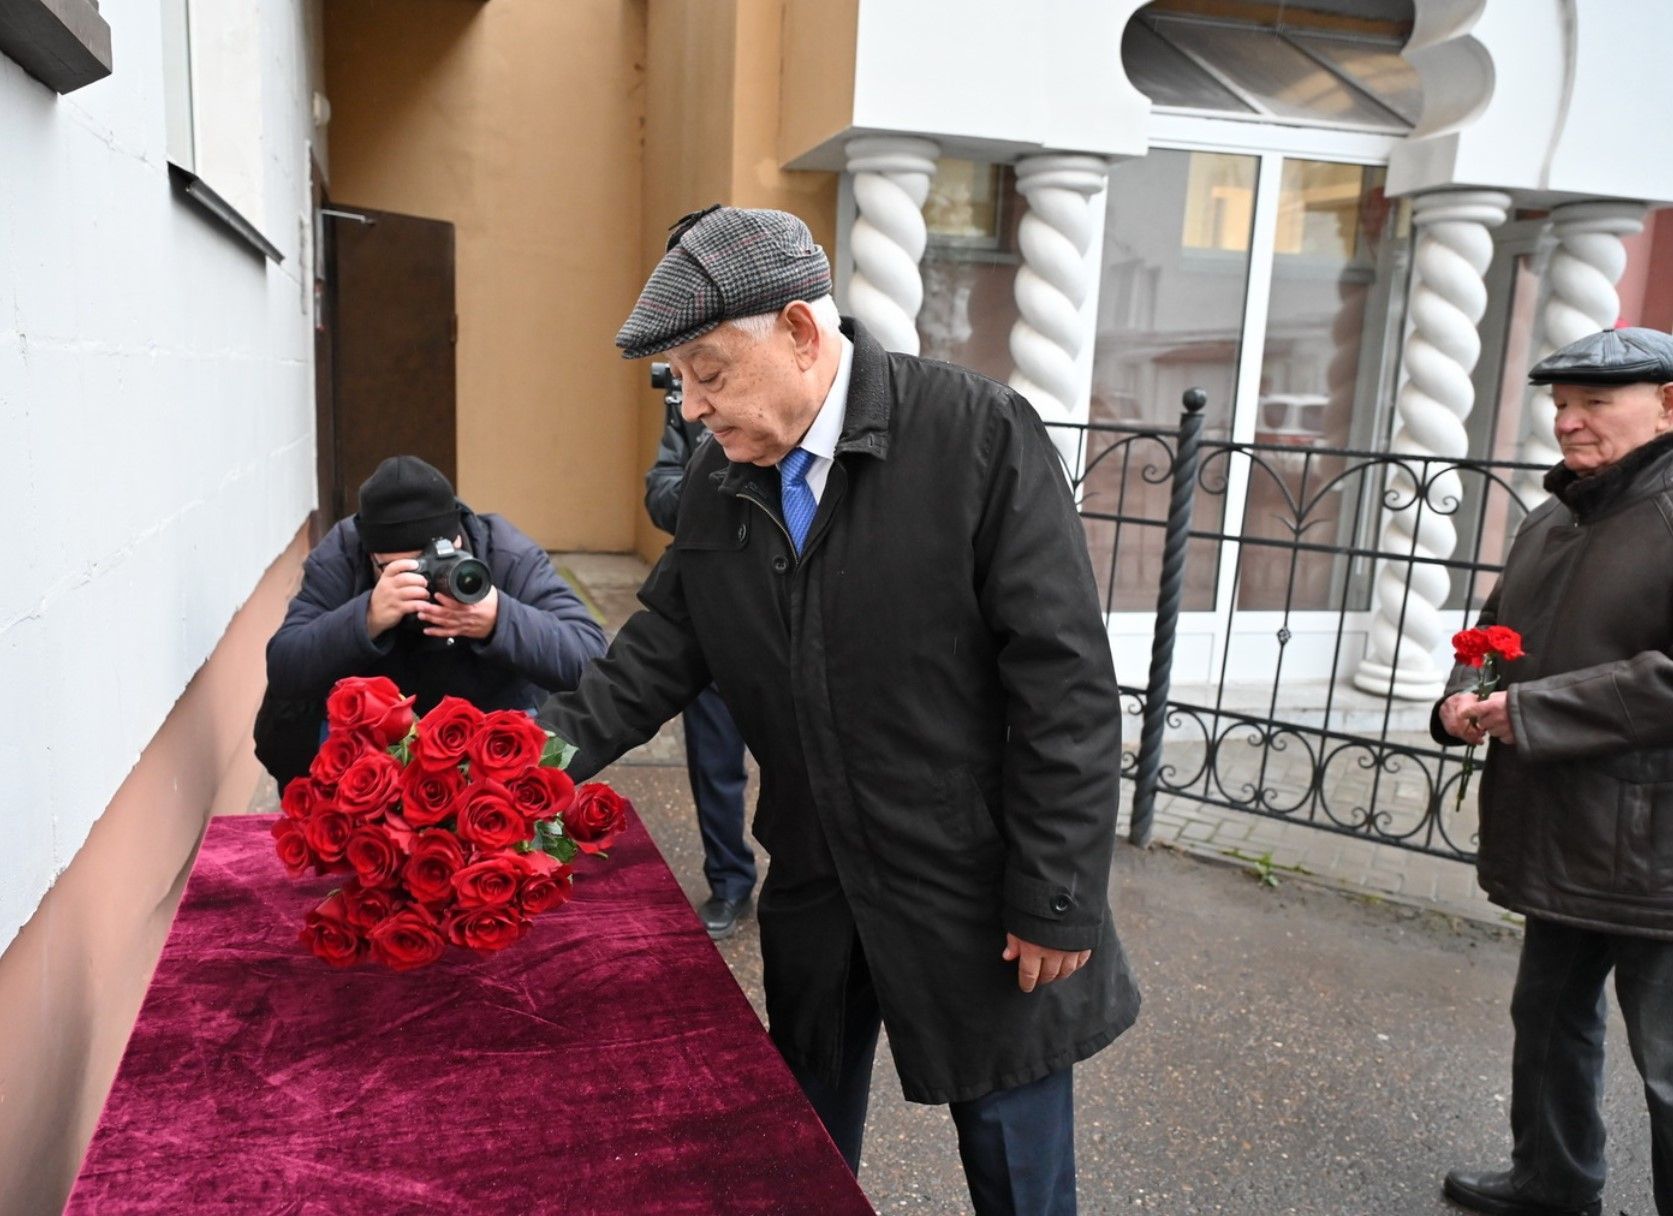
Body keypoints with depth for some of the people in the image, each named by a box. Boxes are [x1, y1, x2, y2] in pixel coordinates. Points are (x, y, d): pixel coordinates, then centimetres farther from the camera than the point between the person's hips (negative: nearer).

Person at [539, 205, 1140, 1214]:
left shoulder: (980, 436, -18)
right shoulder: (721, 476, 1)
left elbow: (1065, 684, -18)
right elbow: (662, 651, 6)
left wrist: (1057, 900, -16)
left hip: (977, 898, -5)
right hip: (815, 893, 5)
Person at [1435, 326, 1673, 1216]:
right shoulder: (1552, 522, 12)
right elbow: (1499, 632, 21)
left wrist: (1530, 710, -22)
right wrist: (1462, 698, 0)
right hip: (1559, 837, 9)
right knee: (1549, 1019, 23)